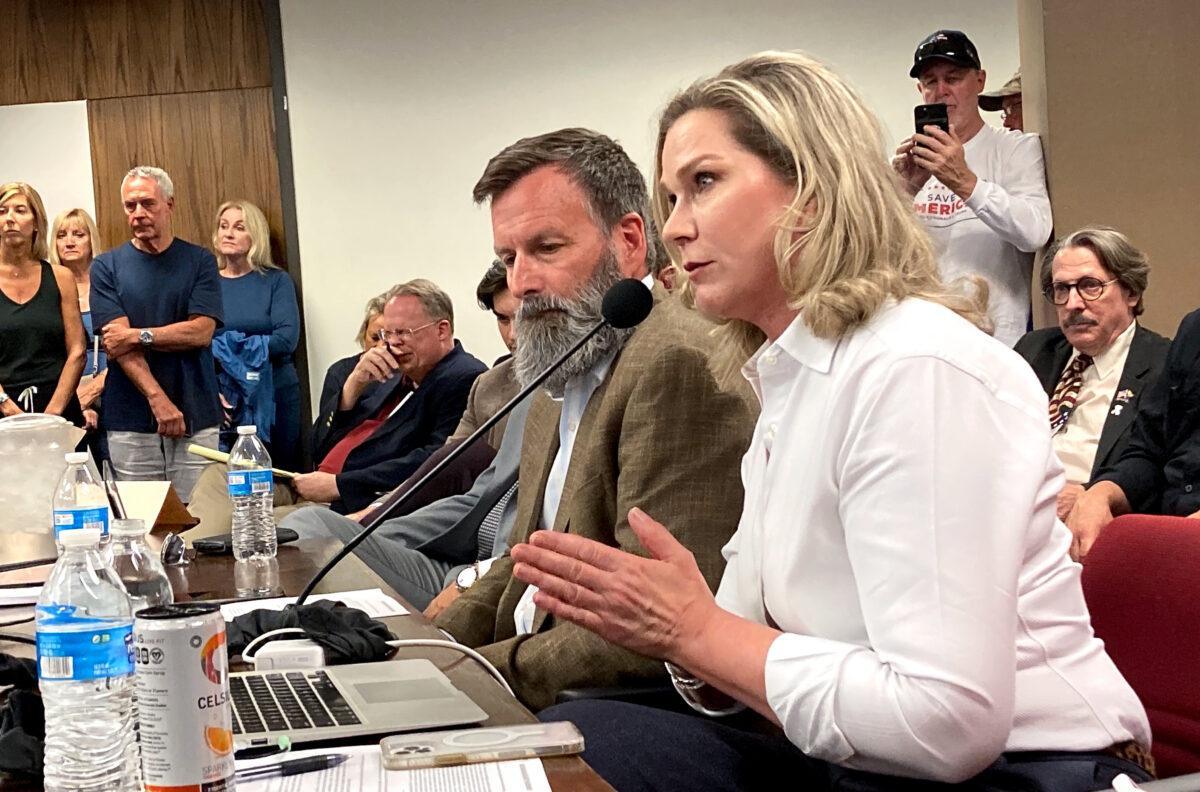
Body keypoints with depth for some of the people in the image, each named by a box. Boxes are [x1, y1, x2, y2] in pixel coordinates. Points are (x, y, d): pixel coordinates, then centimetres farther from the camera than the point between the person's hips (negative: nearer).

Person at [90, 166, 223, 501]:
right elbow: (118, 343, -4)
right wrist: (158, 399, -14)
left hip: (195, 417, 0)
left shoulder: (199, 261, 8)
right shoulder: (107, 266, 6)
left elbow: (202, 331, -3)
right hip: (131, 422, 0)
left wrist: (139, 335, -9)